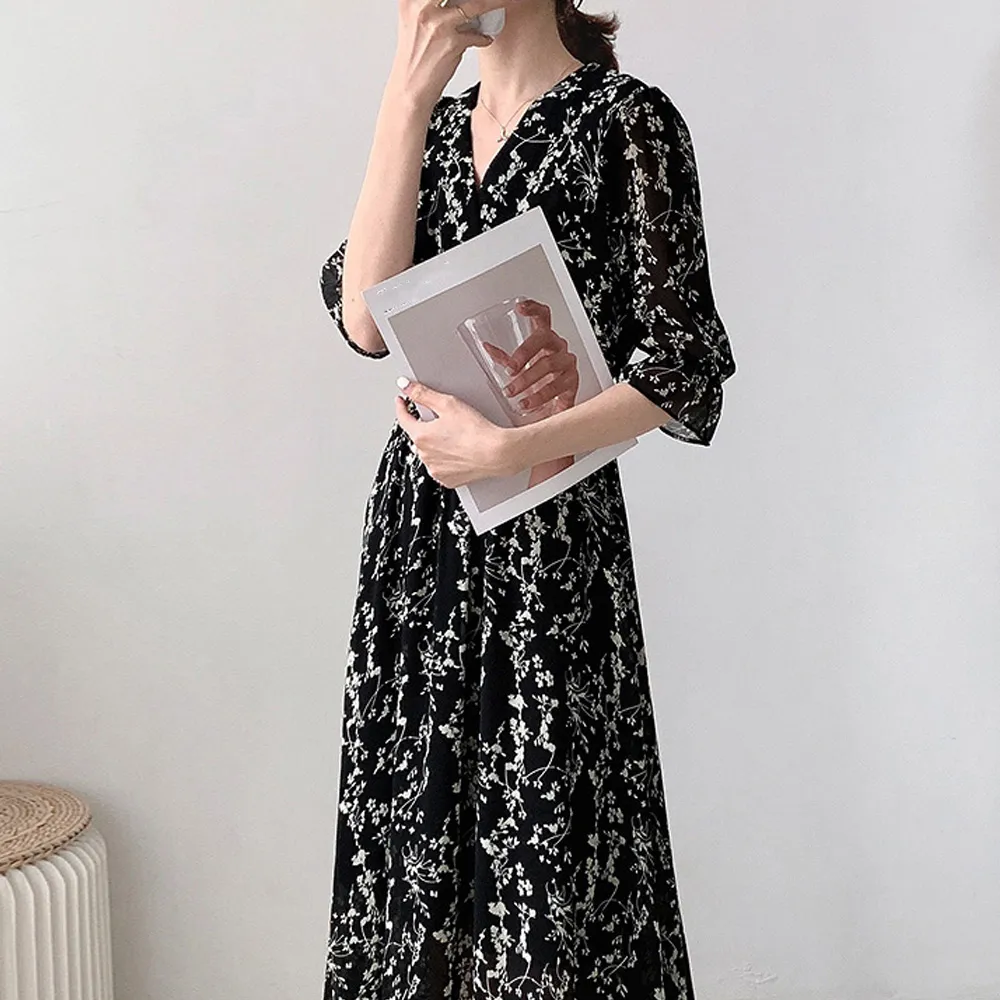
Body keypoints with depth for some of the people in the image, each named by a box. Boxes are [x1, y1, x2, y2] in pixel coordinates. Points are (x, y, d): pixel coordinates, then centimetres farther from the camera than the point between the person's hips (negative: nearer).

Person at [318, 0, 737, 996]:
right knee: (412, 832, 13)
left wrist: (508, 449, -17)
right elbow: (365, 318, -7)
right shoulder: (436, 122, 10)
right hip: (418, 524, 6)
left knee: (541, 838, 3)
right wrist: (409, 94, -10)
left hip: (547, 539, -5)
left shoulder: (625, 120, -7)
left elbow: (681, 372, -9)